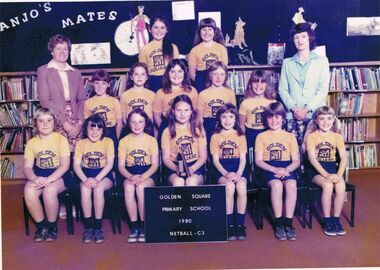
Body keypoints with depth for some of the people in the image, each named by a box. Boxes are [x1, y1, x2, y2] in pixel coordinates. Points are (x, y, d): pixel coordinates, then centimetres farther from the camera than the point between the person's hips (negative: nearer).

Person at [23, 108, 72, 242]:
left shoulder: (61, 139, -5)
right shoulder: (31, 143, 5)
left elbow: (65, 165, -13)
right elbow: (27, 167, 0)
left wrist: (48, 179, -27)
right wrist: (35, 178, -24)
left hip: (58, 175, -3)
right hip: (39, 175, 4)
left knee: (49, 190, -34)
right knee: (29, 191, -28)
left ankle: (52, 227, -8)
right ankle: (42, 226, -5)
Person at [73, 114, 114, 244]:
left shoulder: (108, 142, -2)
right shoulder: (81, 143, 5)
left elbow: (109, 164, -11)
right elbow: (76, 165, -3)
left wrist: (96, 179, -24)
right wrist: (85, 179, -22)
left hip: (104, 175, -2)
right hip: (86, 175, 2)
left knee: (98, 188, -33)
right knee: (85, 188, -31)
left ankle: (98, 227, -23)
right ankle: (88, 227, -22)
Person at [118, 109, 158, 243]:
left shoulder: (152, 140, 5)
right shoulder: (124, 141, 8)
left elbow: (155, 165, -2)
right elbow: (121, 166, 3)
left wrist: (142, 177, -19)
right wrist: (130, 176, -18)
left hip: (148, 175, -1)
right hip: (130, 175, 1)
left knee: (140, 187, -34)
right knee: (129, 187, -33)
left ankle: (143, 226, -19)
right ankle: (134, 226, -23)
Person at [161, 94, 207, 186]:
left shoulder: (198, 130, 9)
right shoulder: (168, 132, 8)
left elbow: (203, 156, 7)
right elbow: (166, 158, 6)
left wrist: (192, 168, -12)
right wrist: (176, 168, -15)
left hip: (195, 167, 0)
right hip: (175, 167, 0)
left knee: (191, 182, -33)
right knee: (178, 182, -34)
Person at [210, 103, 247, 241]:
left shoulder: (240, 136, 14)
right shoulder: (215, 137, 11)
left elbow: (243, 158, 5)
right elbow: (215, 159, 3)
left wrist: (238, 174, -14)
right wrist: (226, 173, -14)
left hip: (238, 169, 1)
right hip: (222, 170, -1)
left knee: (241, 186, -31)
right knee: (229, 186, -33)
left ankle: (240, 224, -19)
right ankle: (230, 225, -22)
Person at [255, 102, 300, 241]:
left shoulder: (290, 136, 15)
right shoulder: (261, 136, 11)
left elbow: (296, 160, 8)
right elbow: (258, 161, 2)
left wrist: (287, 169, -14)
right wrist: (275, 169, -14)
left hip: (287, 168, 1)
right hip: (268, 169, -1)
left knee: (291, 185, -32)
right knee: (277, 184, -34)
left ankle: (288, 223, -25)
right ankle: (278, 223, -23)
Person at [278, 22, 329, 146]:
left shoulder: (322, 61, 9)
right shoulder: (287, 63, 14)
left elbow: (323, 90, 1)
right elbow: (282, 90, 7)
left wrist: (307, 109, -10)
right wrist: (294, 108, -8)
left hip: (316, 114, -1)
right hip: (293, 116, 1)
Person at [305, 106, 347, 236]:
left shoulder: (337, 136, 7)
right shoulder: (311, 136, -2)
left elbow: (344, 158, -2)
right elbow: (312, 159, -13)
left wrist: (338, 174, -19)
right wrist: (326, 175, -24)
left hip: (332, 168, 3)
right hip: (316, 169, -3)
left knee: (341, 186, -27)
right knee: (328, 185, -31)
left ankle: (336, 219, -10)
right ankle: (327, 221, -16)